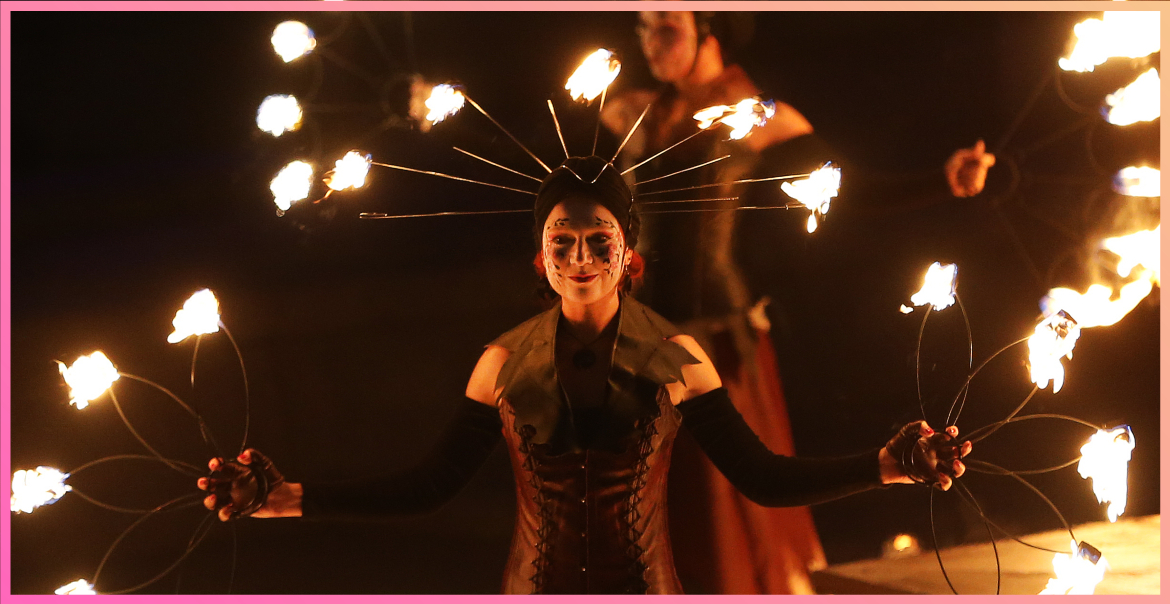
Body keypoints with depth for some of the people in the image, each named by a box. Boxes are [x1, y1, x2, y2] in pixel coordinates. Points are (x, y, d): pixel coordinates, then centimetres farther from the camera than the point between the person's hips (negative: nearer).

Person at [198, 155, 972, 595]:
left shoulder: (676, 358, -6)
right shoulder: (506, 362, -4)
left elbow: (764, 477, -7)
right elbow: (428, 487, -4)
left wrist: (887, 465, -21)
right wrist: (291, 498, -14)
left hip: (644, 583, -1)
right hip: (538, 585, 1)